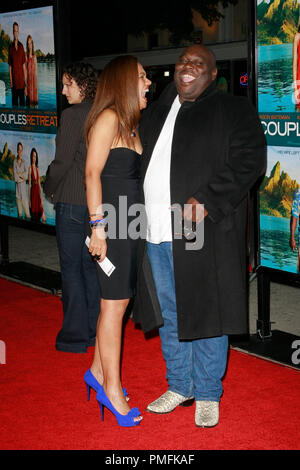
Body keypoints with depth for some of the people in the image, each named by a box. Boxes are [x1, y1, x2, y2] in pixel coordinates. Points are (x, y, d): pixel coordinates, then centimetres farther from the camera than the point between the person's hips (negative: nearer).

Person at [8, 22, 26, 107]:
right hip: (14, 80, -1)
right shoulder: (11, 47, 1)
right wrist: (11, 81, -5)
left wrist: (25, 80, 3)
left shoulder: (21, 46, 5)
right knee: (14, 101, 3)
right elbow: (10, 66, 1)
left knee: (22, 101, 4)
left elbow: (24, 64, 7)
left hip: (21, 80, 1)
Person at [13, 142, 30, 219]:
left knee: (24, 199, -3)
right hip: (17, 183, -1)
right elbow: (15, 174, -8)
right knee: (18, 198, 3)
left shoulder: (23, 162, 7)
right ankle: (20, 214, 10)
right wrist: (20, 178, -10)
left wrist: (21, 174, -14)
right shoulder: (15, 161, -3)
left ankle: (27, 215, -3)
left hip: (23, 183, 1)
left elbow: (26, 171, 0)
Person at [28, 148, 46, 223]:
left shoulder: (37, 168, 13)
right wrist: (29, 199, -10)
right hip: (33, 192, -6)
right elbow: (29, 184, -7)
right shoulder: (30, 168, -5)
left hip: (38, 192, 6)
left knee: (38, 215, 2)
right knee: (33, 215, -2)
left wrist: (41, 197, 11)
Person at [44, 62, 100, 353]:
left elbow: (63, 161, -15)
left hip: (73, 202, -7)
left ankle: (74, 335, 7)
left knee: (71, 269, 2)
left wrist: (49, 189, 2)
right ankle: (95, 330, 22)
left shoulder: (73, 114, -14)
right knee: (90, 266, 15)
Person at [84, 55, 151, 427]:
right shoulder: (108, 118, -9)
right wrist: (98, 225, -19)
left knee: (117, 301, 13)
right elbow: (92, 173, -14)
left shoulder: (130, 124, 17)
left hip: (130, 225, 9)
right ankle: (112, 389, 4)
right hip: (112, 223, -8)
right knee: (114, 304, -4)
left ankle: (99, 371, 27)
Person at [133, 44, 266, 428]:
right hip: (158, 235, 6)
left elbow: (249, 161, -11)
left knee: (206, 315, 2)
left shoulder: (233, 111, 1)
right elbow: (137, 165, 26)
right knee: (169, 316, 14)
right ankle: (180, 386, 30)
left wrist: (206, 200, -21)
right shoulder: (154, 115, 19)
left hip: (204, 233, -6)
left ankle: (208, 395, 17)